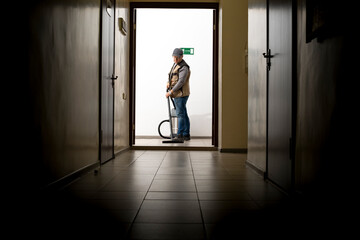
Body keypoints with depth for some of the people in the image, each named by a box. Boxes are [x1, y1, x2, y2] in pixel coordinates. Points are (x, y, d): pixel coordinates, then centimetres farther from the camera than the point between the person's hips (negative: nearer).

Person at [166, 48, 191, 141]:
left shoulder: (184, 67, -16)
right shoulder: (175, 64, 16)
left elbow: (181, 82, -22)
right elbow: (172, 75, 28)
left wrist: (171, 92, -20)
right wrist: (169, 82, 7)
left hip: (181, 94, -10)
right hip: (178, 94, 10)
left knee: (180, 114, -6)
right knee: (184, 114, 11)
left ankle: (180, 135, -2)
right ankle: (186, 135, 17)